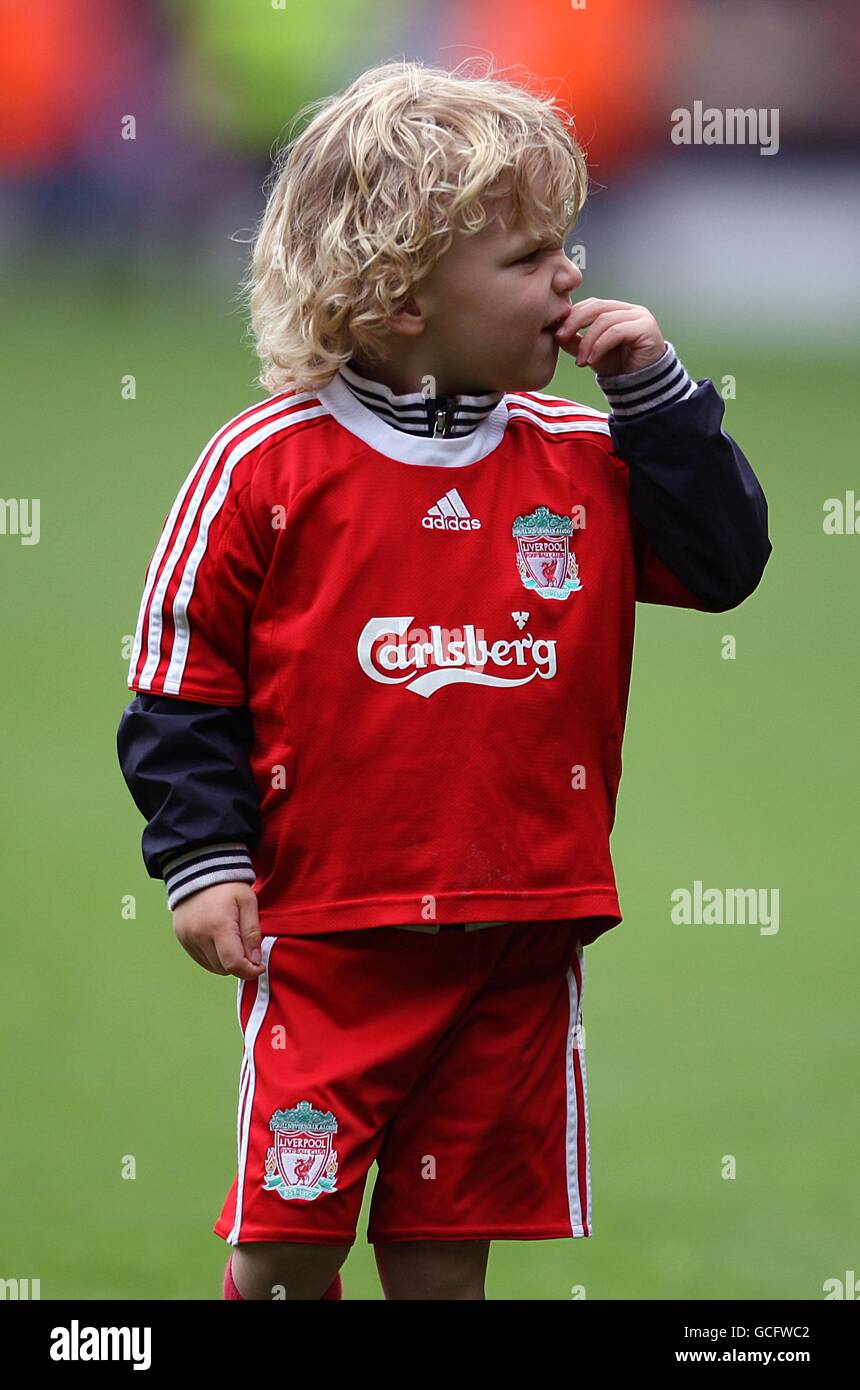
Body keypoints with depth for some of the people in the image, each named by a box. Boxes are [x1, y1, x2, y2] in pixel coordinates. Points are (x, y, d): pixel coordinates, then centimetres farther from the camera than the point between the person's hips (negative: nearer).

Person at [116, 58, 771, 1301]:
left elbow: (724, 563, 3)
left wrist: (655, 396, -3)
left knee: (449, 1244, 10)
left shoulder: (587, 461, 6)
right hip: (323, 935, -4)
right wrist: (201, 857, -9)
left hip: (520, 941, 4)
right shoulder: (267, 467, -8)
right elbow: (181, 680, -4)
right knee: (289, 1234, -2)